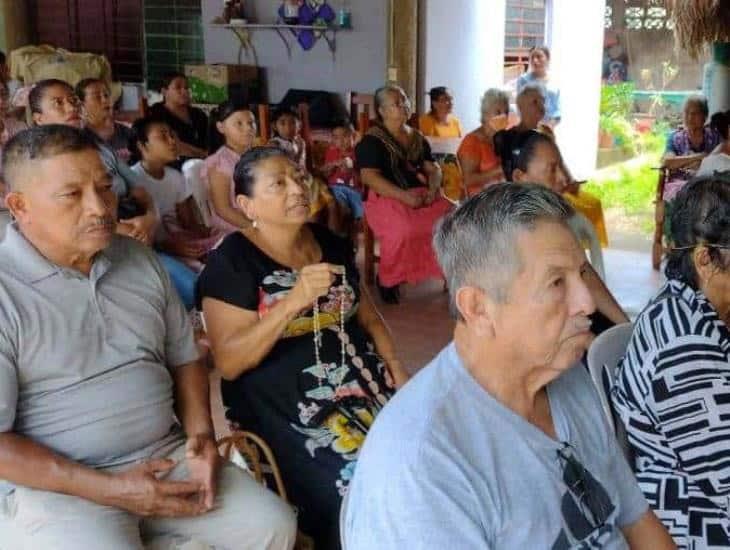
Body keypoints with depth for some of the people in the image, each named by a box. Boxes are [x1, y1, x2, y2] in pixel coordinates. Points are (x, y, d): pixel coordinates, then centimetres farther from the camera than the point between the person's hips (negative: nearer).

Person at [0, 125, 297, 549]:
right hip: (53, 485, -6)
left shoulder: (141, 260, 8)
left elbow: (184, 358, 16)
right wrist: (107, 489, -18)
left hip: (165, 457, 6)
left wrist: (201, 434, -1)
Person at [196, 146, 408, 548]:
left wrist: (394, 364, 0)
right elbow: (229, 362, -12)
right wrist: (293, 301, -22)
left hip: (362, 382, 6)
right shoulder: (231, 262, -6)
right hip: (284, 405, -6)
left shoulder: (331, 244, 12)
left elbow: (368, 317, 19)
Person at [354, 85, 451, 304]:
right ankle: (387, 279, -12)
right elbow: (370, 177, -11)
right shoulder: (372, 140, 0)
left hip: (421, 195, 6)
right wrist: (404, 196, -20)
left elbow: (433, 168, 17)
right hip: (387, 197, -5)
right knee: (403, 229, -36)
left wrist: (433, 190, -7)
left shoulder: (418, 138, 20)